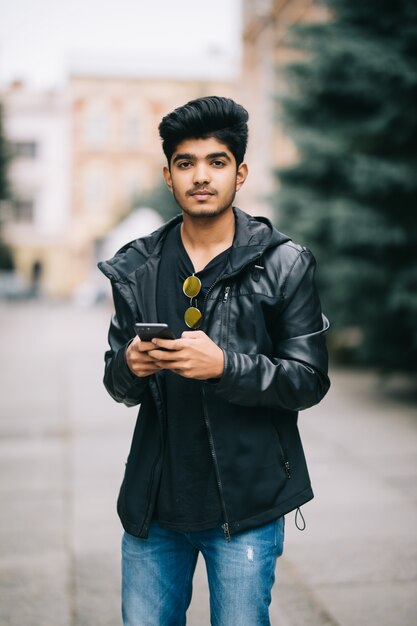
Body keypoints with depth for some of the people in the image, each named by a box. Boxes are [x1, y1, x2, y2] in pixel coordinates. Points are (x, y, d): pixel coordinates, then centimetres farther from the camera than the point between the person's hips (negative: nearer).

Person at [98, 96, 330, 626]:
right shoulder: (137, 268, 5)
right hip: (154, 502, 3)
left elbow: (310, 380, -7)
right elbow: (120, 386, 9)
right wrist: (129, 367, -15)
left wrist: (225, 366, -22)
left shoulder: (284, 265, -5)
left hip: (246, 504, -3)